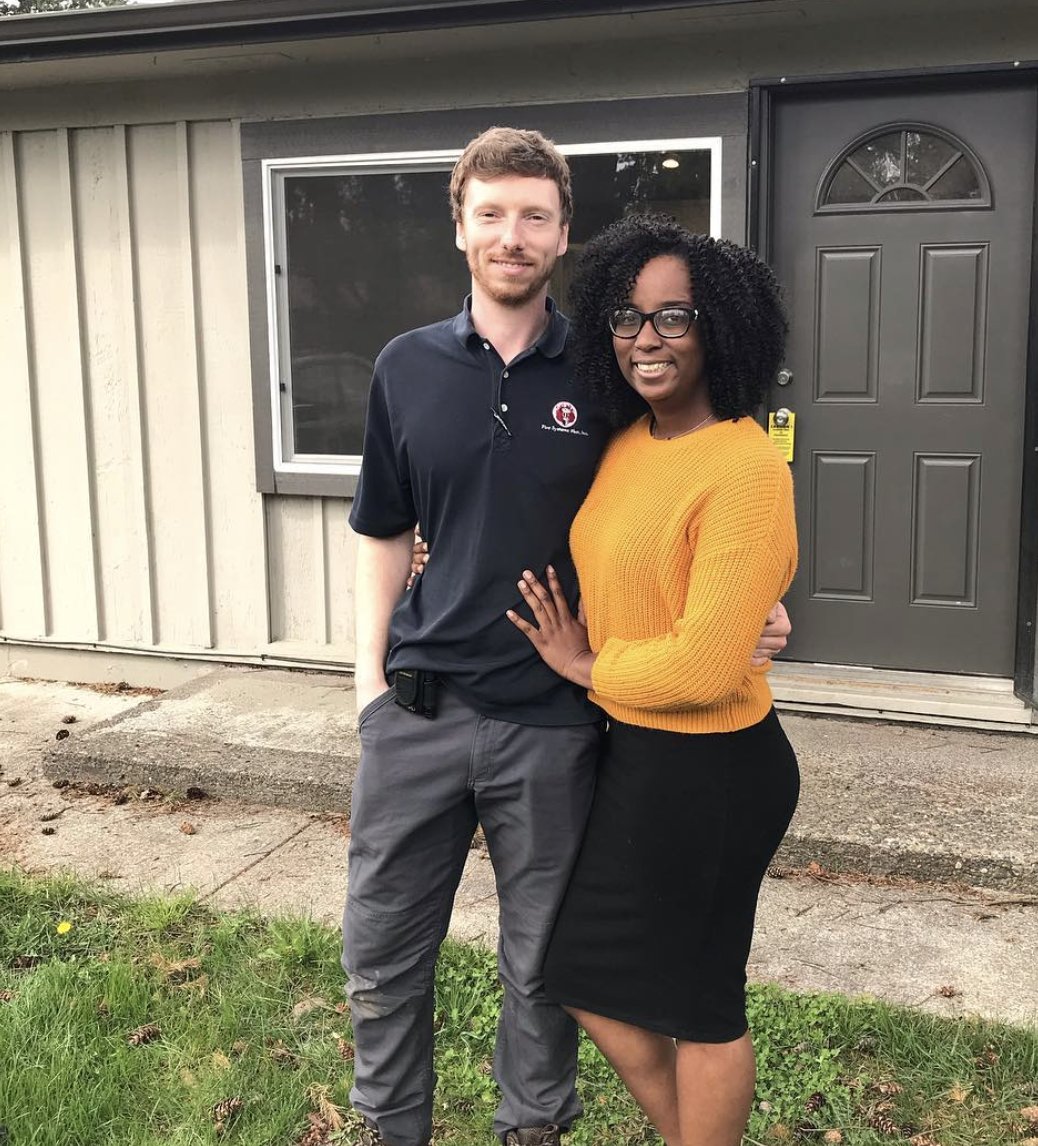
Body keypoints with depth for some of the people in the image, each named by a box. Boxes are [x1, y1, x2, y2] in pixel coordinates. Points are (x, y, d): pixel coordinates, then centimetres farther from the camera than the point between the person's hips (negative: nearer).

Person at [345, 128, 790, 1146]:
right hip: (419, 708, 2)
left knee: (543, 959, 14)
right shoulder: (408, 368, 3)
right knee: (381, 949, 12)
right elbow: (384, 535, 9)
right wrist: (371, 674, 2)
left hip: (552, 719, -1)